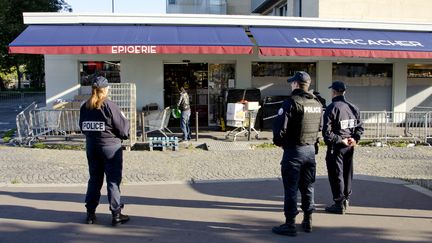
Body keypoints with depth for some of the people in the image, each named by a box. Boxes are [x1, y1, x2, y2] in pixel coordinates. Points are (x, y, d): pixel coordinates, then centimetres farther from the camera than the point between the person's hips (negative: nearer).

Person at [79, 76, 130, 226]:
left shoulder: (85, 107, 1)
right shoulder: (109, 106, -15)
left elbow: (82, 127, 8)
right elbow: (122, 128, -13)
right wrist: (125, 121, 7)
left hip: (91, 147, 5)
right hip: (111, 147, -5)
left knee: (94, 179, 16)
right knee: (113, 181, 4)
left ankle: (90, 213, 21)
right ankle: (116, 215, 9)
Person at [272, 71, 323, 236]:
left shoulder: (291, 102, -15)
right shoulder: (317, 104, 9)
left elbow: (280, 127, -20)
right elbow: (320, 127, 14)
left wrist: (279, 142, -3)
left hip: (293, 150, -7)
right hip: (311, 150, 7)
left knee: (291, 188, 0)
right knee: (307, 187, 16)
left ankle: (290, 224, 4)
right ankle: (308, 221, 25)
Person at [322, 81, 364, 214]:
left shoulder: (332, 108, -14)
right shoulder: (353, 107, 8)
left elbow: (327, 132, -22)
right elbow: (360, 127, 9)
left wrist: (340, 140, -14)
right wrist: (355, 139, -2)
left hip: (336, 147, -7)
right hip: (349, 147, 7)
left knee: (336, 175, 1)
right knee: (347, 173, 17)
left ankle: (339, 205, 5)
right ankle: (346, 199, 29)